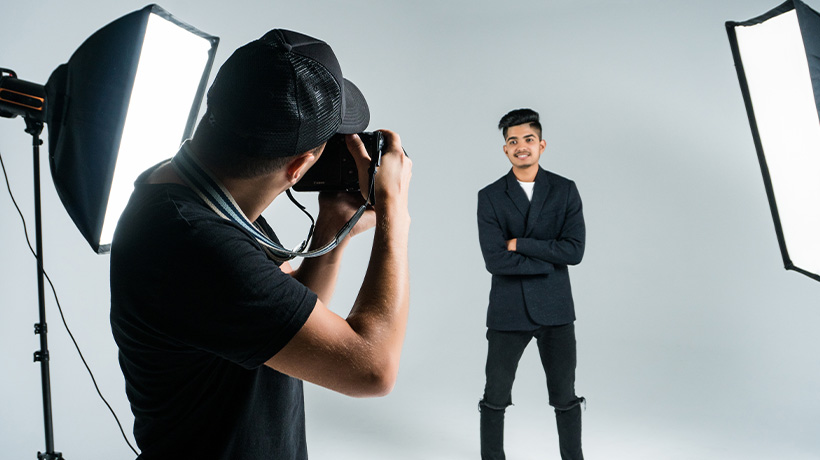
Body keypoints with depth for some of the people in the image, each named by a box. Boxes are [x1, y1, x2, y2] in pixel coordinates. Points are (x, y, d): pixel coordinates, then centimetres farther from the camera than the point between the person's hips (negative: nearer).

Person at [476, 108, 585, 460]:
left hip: (555, 310, 1)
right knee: (495, 398, 9)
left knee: (565, 397, 11)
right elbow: (494, 260, -13)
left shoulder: (565, 190, 1)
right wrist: (550, 260, -13)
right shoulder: (490, 197, -3)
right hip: (508, 312, 0)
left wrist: (519, 244, -13)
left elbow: (575, 250, -10)